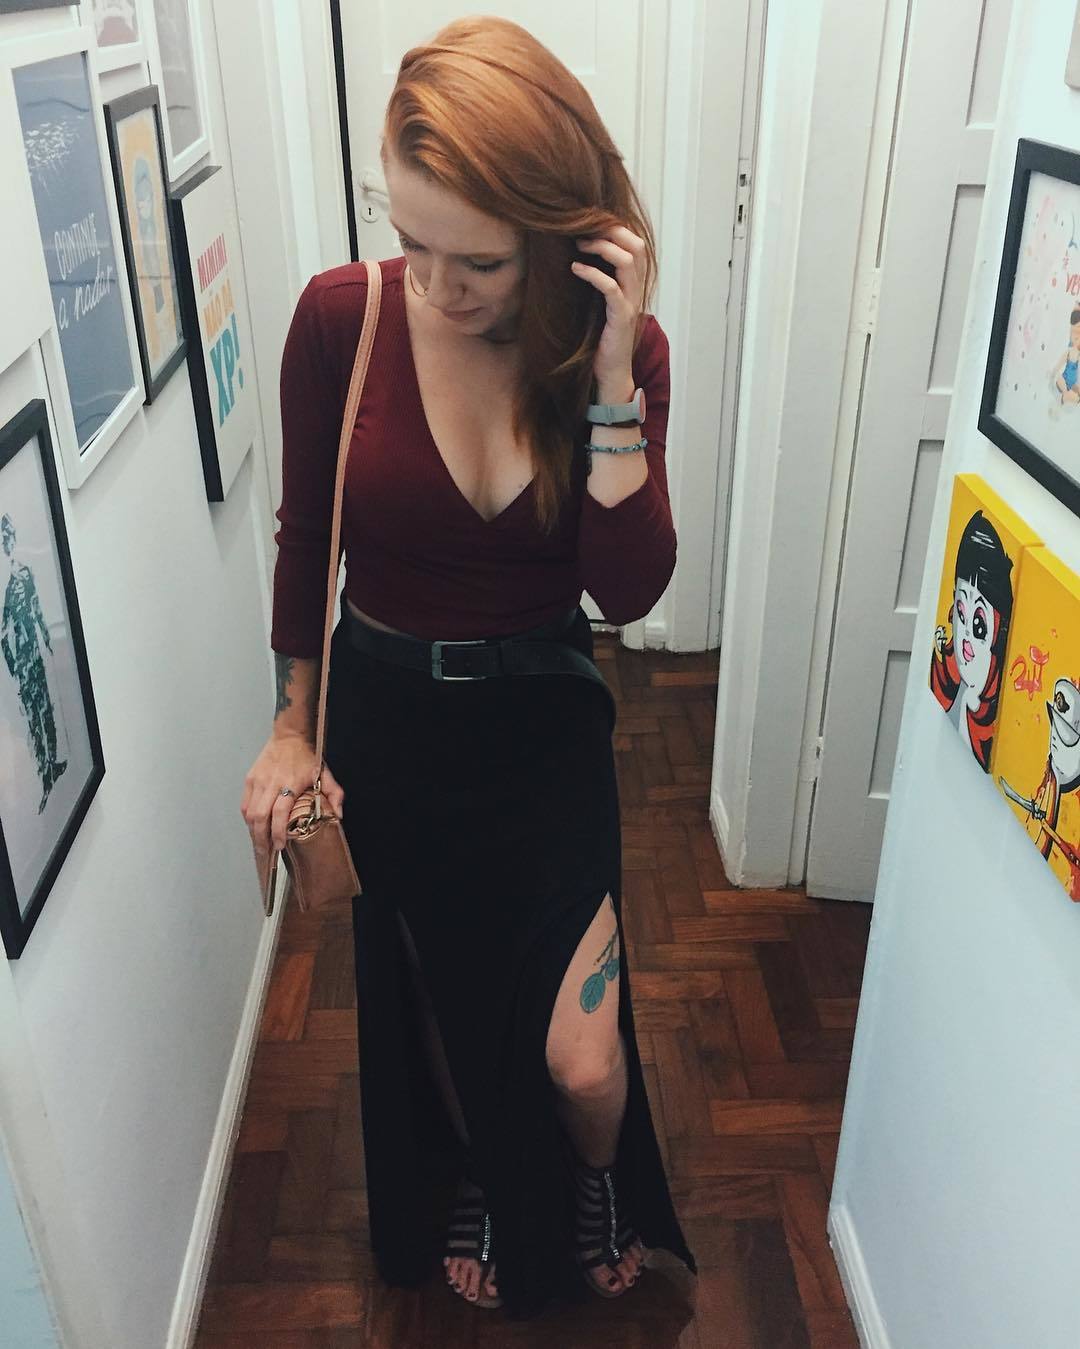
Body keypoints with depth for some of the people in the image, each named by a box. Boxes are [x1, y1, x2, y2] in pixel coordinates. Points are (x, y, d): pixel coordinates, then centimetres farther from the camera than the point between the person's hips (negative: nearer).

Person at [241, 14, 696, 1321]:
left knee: (580, 1062, 3)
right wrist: (291, 729, 2)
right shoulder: (341, 317, -15)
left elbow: (630, 591, -19)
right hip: (387, 719, 1)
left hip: (545, 728, 0)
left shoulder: (619, 345, -13)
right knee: (433, 1003, 21)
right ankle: (482, 1186, 55)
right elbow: (306, 537, -3)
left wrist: (611, 379, -28)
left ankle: (598, 1181, 42)